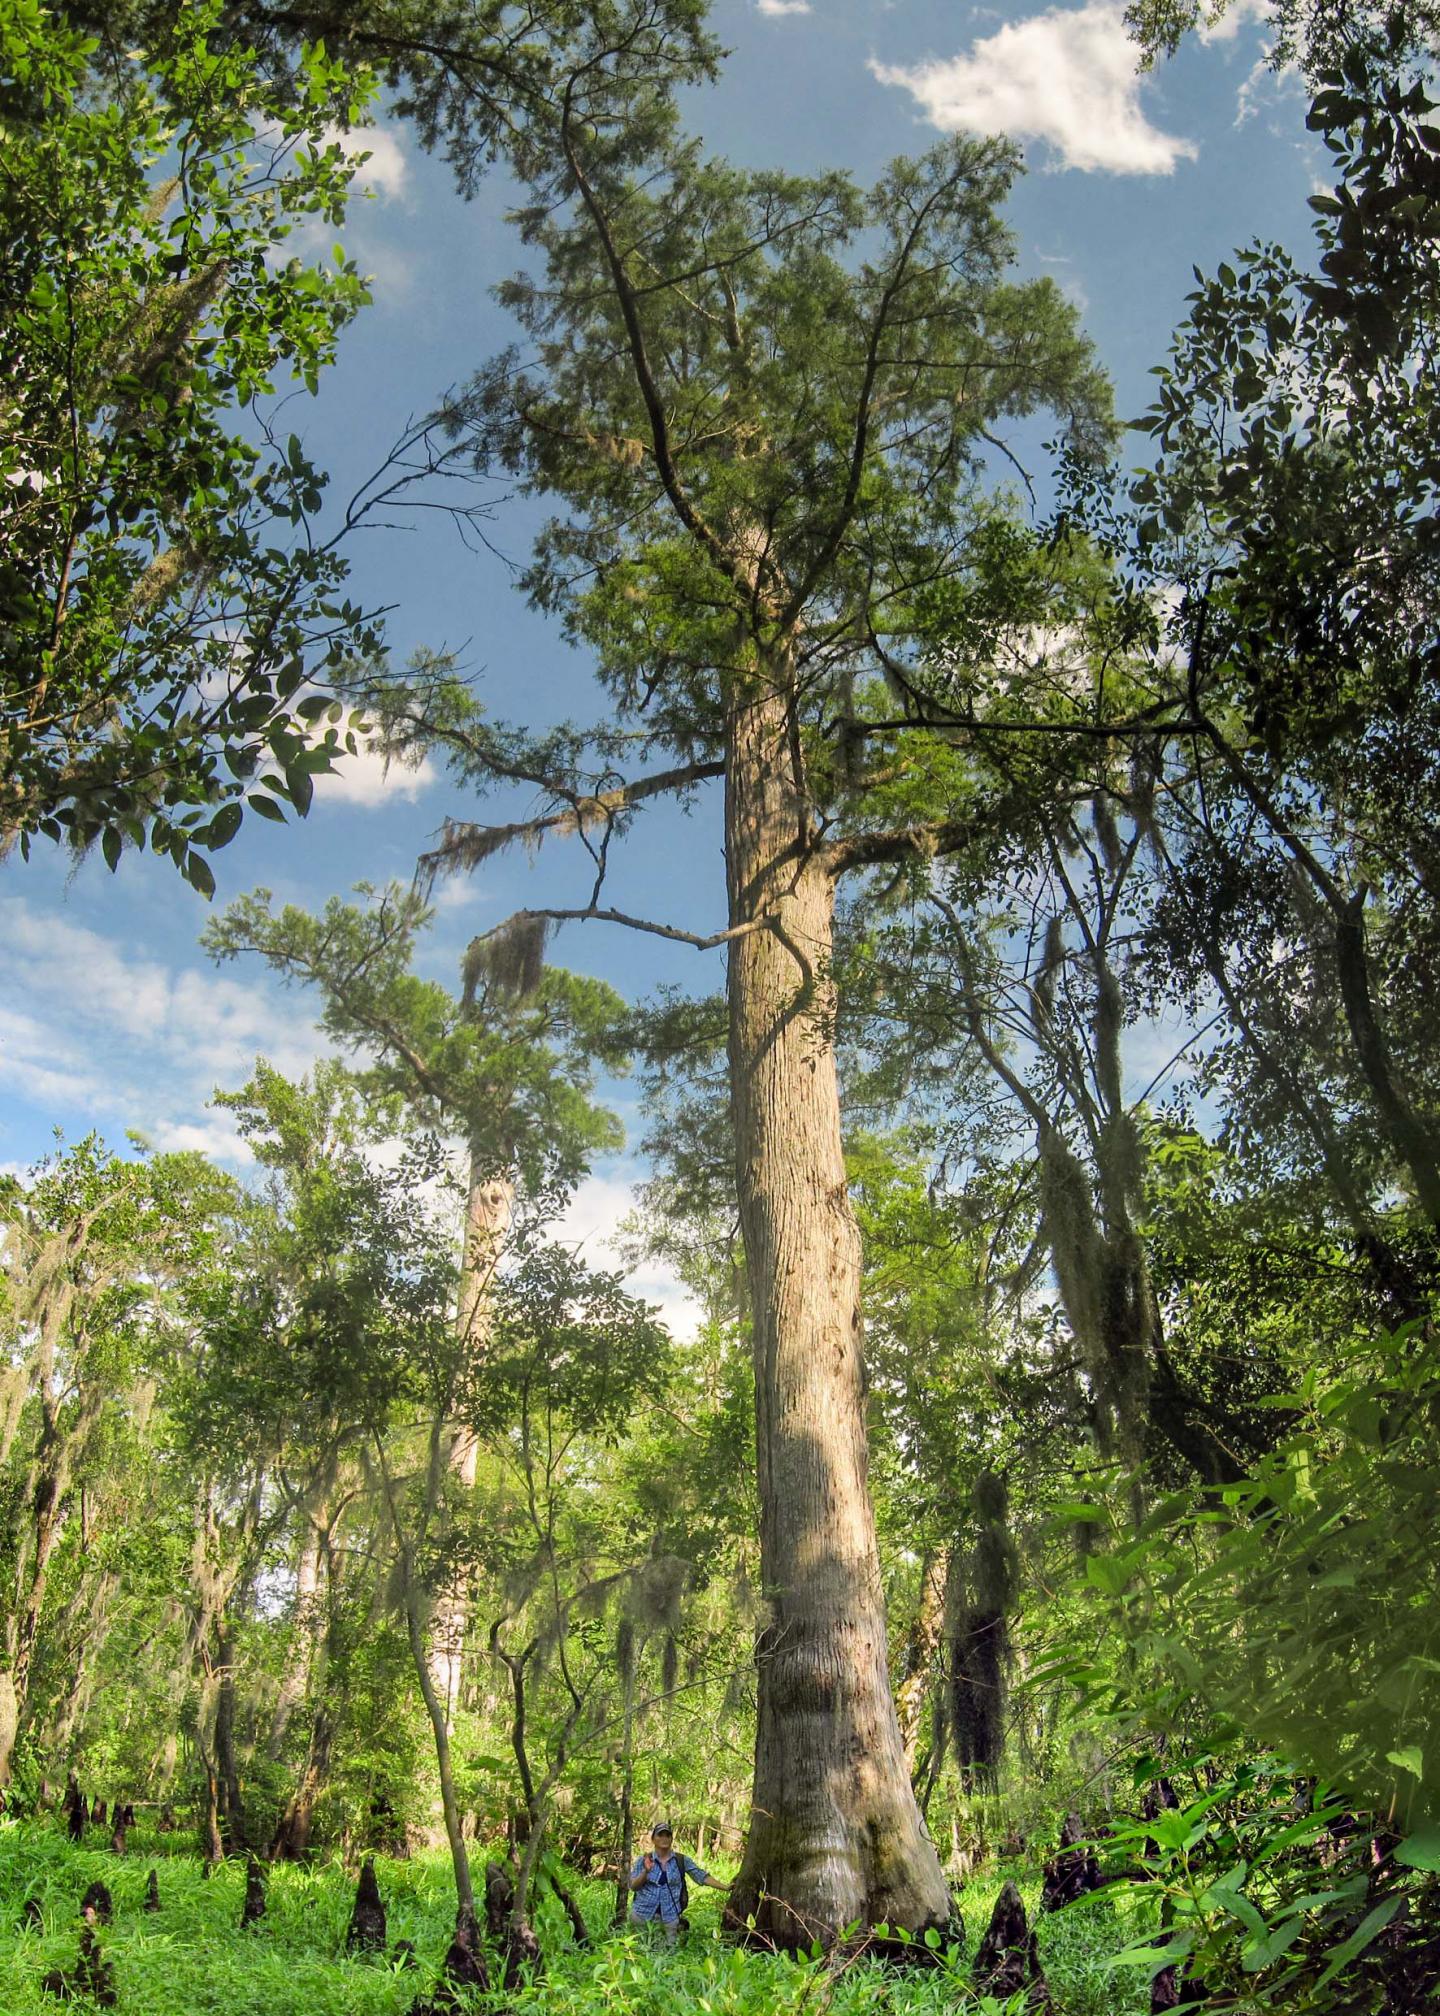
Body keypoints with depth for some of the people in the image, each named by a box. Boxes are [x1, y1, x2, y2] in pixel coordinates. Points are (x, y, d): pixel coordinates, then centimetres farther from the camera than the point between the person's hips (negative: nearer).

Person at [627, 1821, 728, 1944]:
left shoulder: (682, 1861, 1)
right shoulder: (644, 1860, 0)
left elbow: (702, 1877, -3)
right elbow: (633, 1886, -5)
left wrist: (726, 1887, -14)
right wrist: (646, 1871, -23)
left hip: (669, 1916, 0)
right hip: (643, 1914, 0)